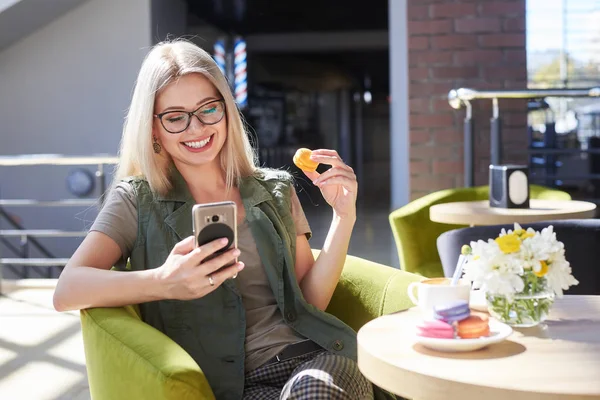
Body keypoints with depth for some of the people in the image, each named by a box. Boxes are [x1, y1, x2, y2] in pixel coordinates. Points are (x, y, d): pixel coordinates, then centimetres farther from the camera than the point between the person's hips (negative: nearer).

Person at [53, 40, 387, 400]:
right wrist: (163, 283, -27)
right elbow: (66, 292, -10)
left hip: (307, 359, 3)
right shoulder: (137, 200, 5)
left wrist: (344, 218, -2)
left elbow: (311, 301, 11)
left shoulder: (275, 191, 14)